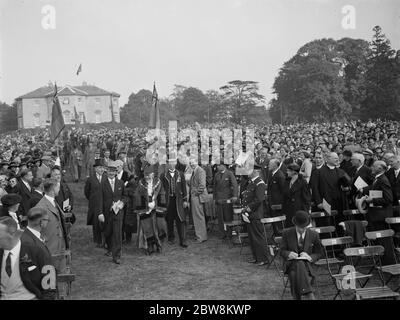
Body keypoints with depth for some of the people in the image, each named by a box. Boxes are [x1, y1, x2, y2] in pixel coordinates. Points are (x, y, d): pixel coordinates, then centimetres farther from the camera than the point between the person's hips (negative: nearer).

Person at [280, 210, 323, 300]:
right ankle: (310, 296, -42)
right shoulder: (287, 233, 0)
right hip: (291, 263, 0)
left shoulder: (314, 235, 1)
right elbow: (282, 251, 6)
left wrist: (310, 257, -13)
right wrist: (289, 254, -19)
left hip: (307, 263, 0)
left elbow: (318, 253, 10)